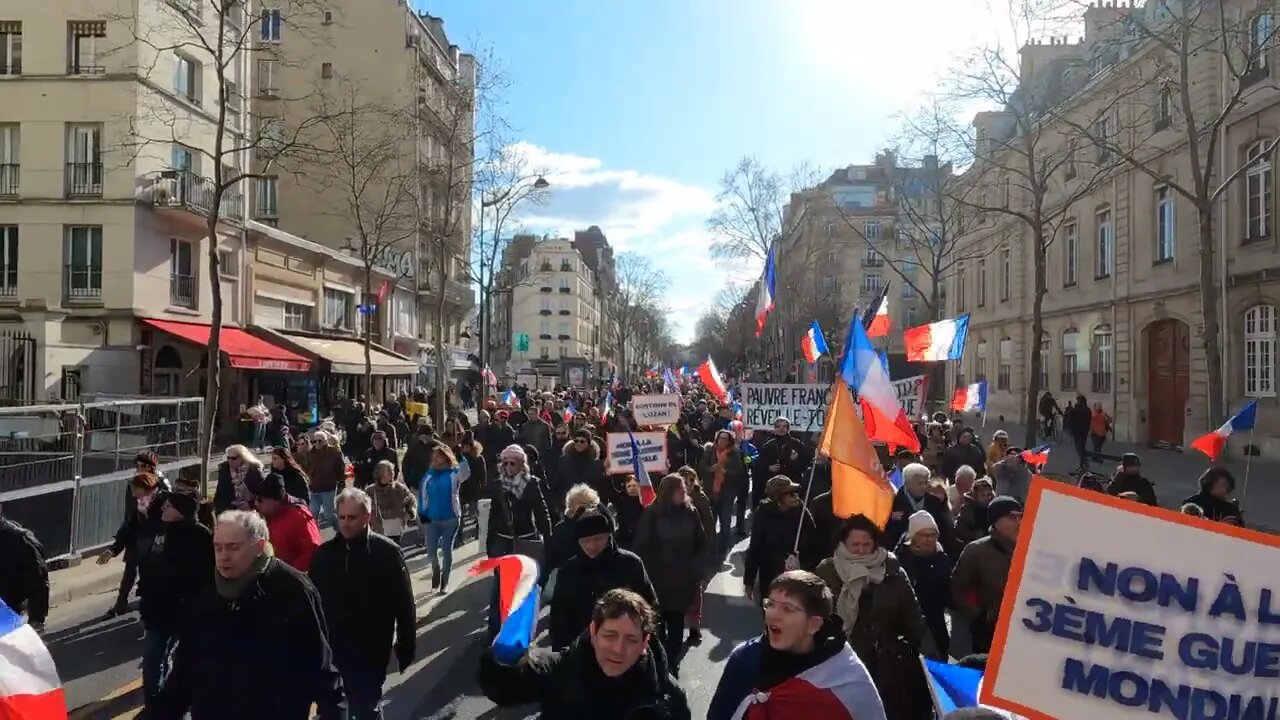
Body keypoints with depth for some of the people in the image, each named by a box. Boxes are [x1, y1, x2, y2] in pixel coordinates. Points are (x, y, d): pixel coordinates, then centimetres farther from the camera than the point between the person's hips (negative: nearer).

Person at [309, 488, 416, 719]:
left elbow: (404, 603, -8)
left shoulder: (387, 552, -11)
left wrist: (406, 645, -6)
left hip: (371, 651, -4)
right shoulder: (324, 553, 0)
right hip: (331, 648, 4)